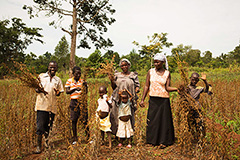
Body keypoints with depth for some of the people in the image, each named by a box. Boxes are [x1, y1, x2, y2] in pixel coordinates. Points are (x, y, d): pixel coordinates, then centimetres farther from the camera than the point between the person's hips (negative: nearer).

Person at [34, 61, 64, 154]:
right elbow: (36, 88, 7)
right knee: (40, 125, -4)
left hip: (52, 106, 2)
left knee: (48, 125, 11)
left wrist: (57, 92, -11)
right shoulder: (41, 76, 6)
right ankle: (38, 145, 8)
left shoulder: (58, 80, 11)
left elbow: (59, 93, 13)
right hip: (42, 104, -2)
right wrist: (39, 90, -16)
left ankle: (47, 141, 32)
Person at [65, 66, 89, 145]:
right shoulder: (69, 81, 5)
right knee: (74, 120, 6)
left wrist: (86, 86, -14)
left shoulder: (82, 81, 6)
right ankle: (75, 139, 18)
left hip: (82, 101, 0)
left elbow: (86, 92, 3)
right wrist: (75, 88, -14)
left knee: (85, 120, -3)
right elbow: (67, 91, -1)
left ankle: (88, 137, 6)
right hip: (74, 102, 0)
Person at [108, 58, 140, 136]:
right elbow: (114, 87, 13)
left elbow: (137, 85, 7)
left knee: (129, 117, 0)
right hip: (118, 100, 2)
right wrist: (112, 80, -4)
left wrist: (137, 89, -15)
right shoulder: (117, 75, 11)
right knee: (116, 116, 1)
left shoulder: (133, 75, 7)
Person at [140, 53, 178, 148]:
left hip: (164, 100, -1)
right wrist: (142, 99, 2)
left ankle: (163, 141, 19)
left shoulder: (167, 73, 1)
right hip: (153, 99, 1)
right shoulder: (150, 72, 3)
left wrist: (177, 88, -24)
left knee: (164, 119, 4)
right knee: (152, 119, 7)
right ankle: (153, 140, 24)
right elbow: (146, 86, 4)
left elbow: (167, 88, -6)